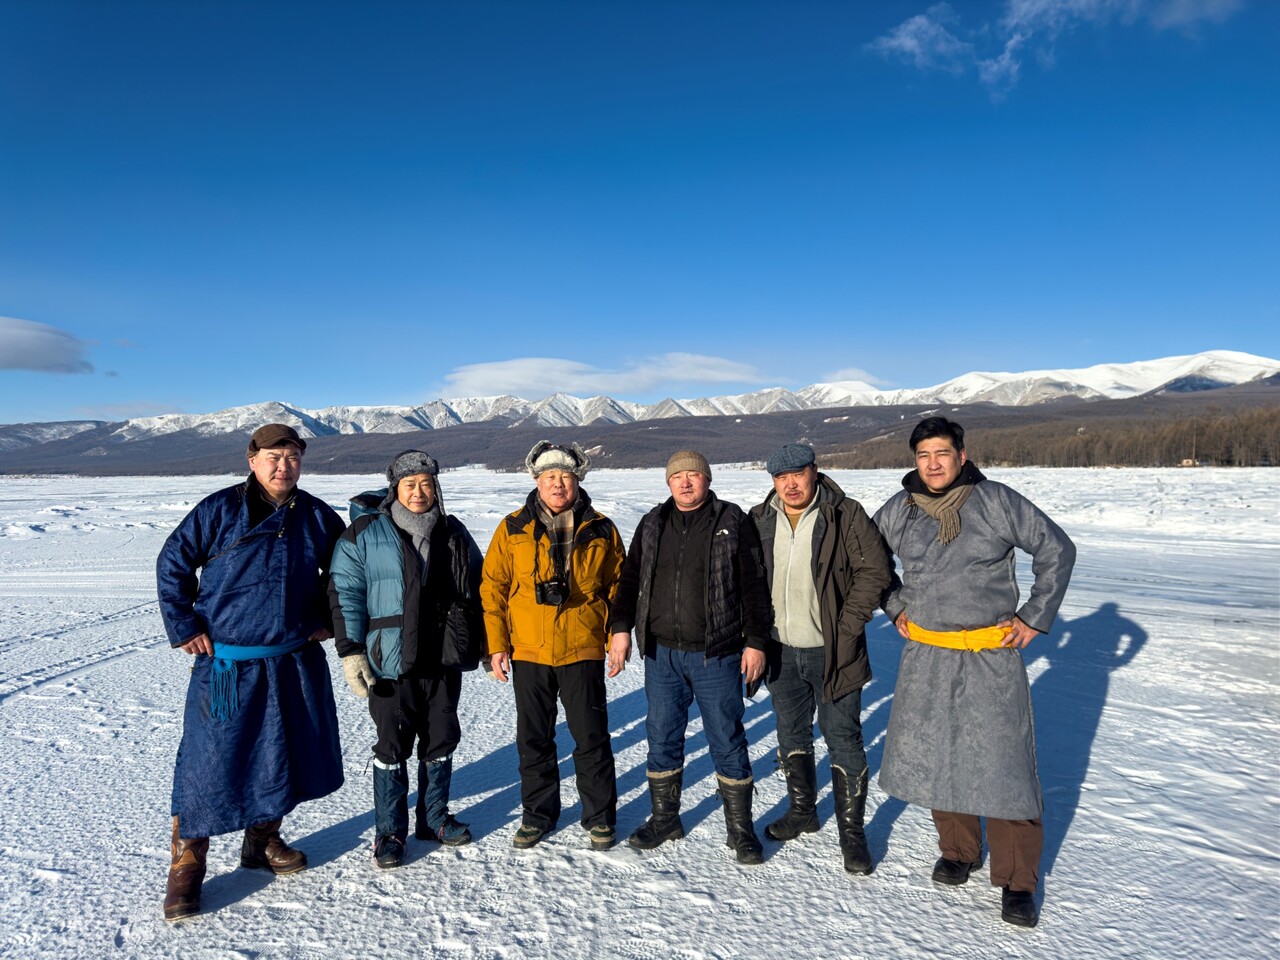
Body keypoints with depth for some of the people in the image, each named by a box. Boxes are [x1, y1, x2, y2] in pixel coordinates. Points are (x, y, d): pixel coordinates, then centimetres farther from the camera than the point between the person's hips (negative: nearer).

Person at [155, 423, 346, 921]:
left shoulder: (318, 517, 3)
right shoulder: (218, 510, -7)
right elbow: (172, 564, -1)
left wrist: (327, 619, 9)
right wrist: (184, 629, -5)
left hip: (296, 662, 4)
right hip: (227, 664, -4)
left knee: (282, 754, 14)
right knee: (208, 761, 0)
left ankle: (263, 840, 35)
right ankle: (185, 866, 17)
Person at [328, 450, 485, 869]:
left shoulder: (453, 533, 8)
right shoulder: (365, 533, -4)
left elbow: (478, 588, 16)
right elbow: (344, 592, -6)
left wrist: (486, 644, 14)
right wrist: (350, 650, -13)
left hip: (444, 661, 4)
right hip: (390, 662, -4)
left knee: (441, 741, 13)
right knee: (392, 747, 5)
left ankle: (434, 818, 31)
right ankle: (389, 831, 21)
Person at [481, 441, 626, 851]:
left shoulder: (601, 530, 1)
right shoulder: (513, 529, 1)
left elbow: (617, 586, 6)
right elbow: (492, 587, 2)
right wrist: (496, 644, -3)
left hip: (584, 651, -1)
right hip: (528, 652, 1)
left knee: (592, 738, 7)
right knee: (533, 740, 14)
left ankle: (600, 817, 26)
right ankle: (538, 814, 32)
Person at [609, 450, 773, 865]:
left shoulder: (732, 522, -3)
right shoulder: (653, 524, 8)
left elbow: (754, 586, -2)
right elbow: (631, 579, 10)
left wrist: (756, 641, -5)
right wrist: (621, 627, 0)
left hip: (716, 655, -3)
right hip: (661, 652, 4)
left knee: (727, 741, 5)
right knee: (662, 738, 13)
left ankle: (740, 828, 21)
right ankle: (665, 818, 30)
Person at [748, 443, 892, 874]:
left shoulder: (845, 515, -10)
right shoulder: (760, 520, 2)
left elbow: (874, 570, -10)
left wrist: (848, 626, -14)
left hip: (831, 652, -4)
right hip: (781, 651, 5)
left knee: (843, 741, 4)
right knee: (792, 737, 19)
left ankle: (852, 831, 20)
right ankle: (802, 811, 38)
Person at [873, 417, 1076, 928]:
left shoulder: (997, 502, -9)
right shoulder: (898, 510, 0)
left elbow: (1057, 550, 0)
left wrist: (1035, 618, -1)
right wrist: (895, 608, 10)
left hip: (992, 656, -3)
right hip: (926, 655, 3)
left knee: (1002, 762, 1)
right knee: (935, 756, 12)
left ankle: (1017, 881, 17)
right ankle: (958, 849, 34)